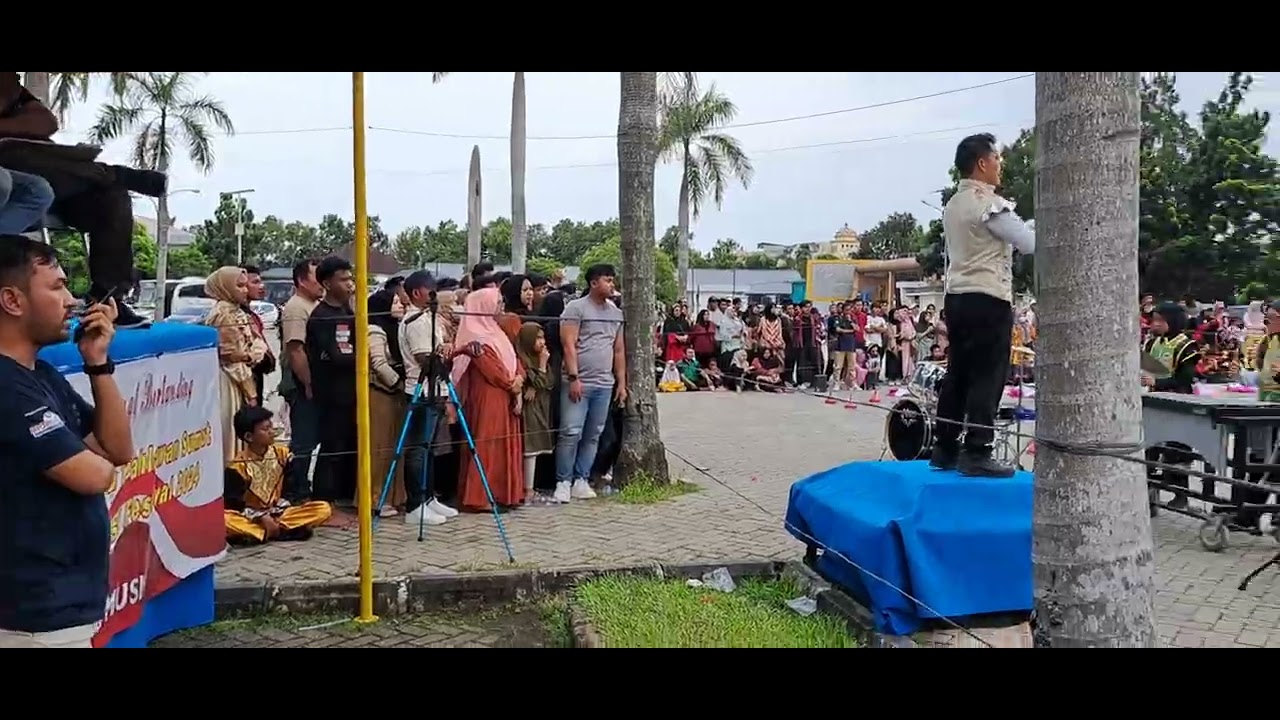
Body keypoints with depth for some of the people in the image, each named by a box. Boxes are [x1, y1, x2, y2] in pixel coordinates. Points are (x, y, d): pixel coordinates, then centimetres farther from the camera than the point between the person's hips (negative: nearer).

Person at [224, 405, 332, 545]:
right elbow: (233, 503, -12)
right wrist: (262, 517, -21)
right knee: (223, 519, -36)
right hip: (251, 517, -3)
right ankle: (286, 530, -32)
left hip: (278, 513, 4)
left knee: (324, 509, -17)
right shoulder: (238, 465, -10)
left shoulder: (281, 453, 1)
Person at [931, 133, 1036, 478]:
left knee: (958, 374, 10)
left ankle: (945, 449, 12)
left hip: (957, 297, 9)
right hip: (988, 300, -9)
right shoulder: (991, 204, -12)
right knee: (987, 377, -5)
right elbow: (1030, 244, -11)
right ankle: (976, 454, -4)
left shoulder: (952, 205, 16)